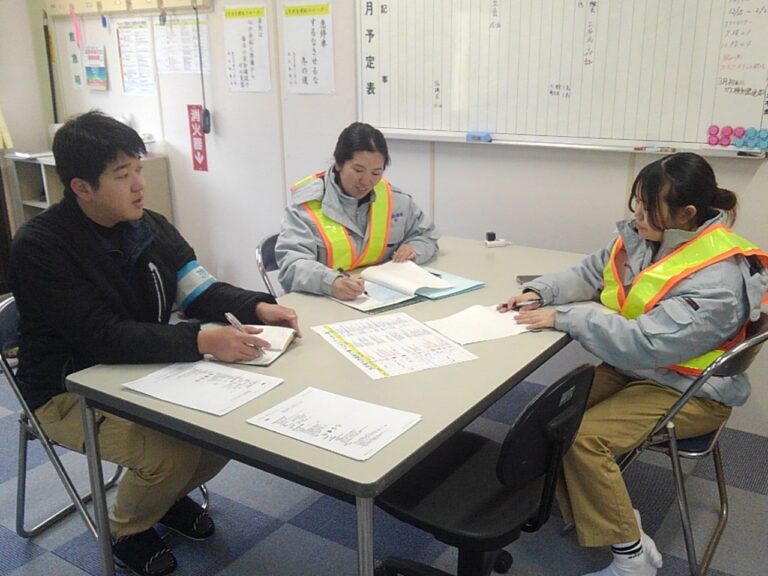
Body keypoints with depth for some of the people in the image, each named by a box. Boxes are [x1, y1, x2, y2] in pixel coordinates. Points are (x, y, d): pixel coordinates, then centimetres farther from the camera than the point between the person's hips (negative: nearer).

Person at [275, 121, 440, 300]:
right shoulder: (307, 203, -8)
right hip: (322, 301, -3)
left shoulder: (394, 199, 7)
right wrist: (331, 283, -38)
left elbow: (426, 236, 21)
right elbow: (291, 265, -18)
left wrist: (414, 249, -3)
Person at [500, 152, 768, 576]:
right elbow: (589, 274, 9)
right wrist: (539, 292, -10)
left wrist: (563, 318, -32)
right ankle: (579, 508, 11)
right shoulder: (641, 235, -4)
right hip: (631, 367, 8)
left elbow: (647, 343, -35)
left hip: (688, 390, -8)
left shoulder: (717, 279, -28)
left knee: (583, 438, -23)